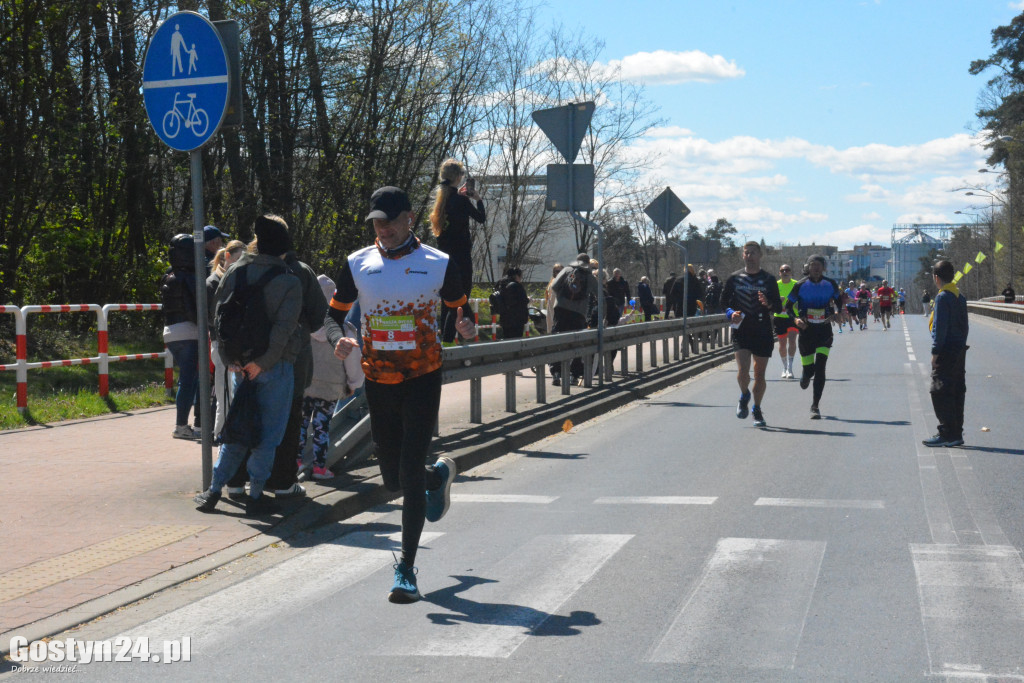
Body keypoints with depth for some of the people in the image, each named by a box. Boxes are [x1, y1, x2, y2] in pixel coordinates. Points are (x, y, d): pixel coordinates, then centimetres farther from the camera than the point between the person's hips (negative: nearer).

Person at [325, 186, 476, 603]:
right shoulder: (357, 264, 3)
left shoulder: (438, 264, -2)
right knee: (393, 479, 11)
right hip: (377, 381, 3)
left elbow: (460, 308, 10)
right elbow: (334, 314, 10)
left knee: (410, 474, -11)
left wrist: (466, 326, -13)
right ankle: (439, 475, 47)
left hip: (422, 378, -3)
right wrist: (338, 340, -12)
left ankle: (406, 568, -2)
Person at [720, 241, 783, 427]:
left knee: (759, 374, 6)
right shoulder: (734, 278, 7)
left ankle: (757, 409, 23)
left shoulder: (768, 279, 5)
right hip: (741, 331, 0)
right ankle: (744, 397, 16)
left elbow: (779, 307, 5)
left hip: (763, 332, 0)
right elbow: (724, 301, 13)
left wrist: (768, 304, -17)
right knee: (742, 371, -15)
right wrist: (731, 313, -8)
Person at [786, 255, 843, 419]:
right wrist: (796, 319, -14)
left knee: (820, 367, -13)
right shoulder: (801, 285, -4)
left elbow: (839, 299, 18)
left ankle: (815, 406, -7)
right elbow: (789, 305, 3)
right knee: (808, 369, 3)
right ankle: (805, 377, 45)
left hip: (824, 330, 0)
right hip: (806, 330, 0)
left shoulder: (830, 284, 0)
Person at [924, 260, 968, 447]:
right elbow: (964, 326, 17)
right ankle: (956, 434, 14)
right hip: (960, 351, 9)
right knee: (957, 392, 11)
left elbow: (940, 326, -16)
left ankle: (946, 433, -8)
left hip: (946, 352, -9)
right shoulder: (960, 297, 12)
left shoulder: (942, 297, -14)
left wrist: (935, 352, -13)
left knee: (940, 392, -5)